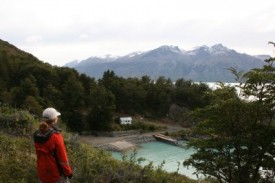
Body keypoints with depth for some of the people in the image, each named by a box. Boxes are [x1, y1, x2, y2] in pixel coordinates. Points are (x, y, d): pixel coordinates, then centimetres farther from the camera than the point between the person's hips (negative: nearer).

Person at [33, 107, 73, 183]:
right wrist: (68, 172, -4)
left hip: (42, 173, 6)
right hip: (57, 174, -6)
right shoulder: (56, 136, -23)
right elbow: (62, 158, -17)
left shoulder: (37, 136, -6)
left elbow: (39, 155, 4)